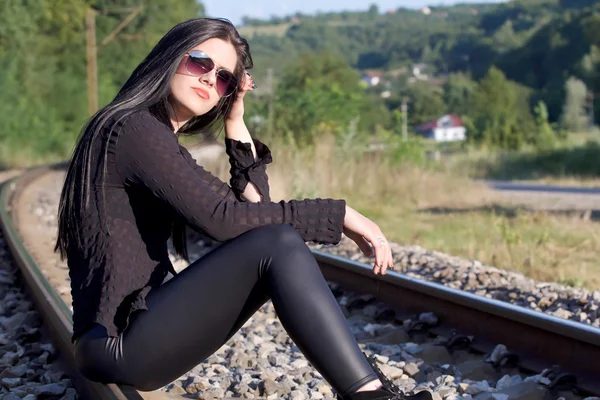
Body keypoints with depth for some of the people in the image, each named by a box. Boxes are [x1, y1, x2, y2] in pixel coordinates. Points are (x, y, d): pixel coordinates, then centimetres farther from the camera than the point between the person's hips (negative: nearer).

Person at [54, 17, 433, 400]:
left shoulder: (159, 139, 18)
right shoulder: (134, 128, -12)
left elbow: (255, 205, 12)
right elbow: (223, 218, -21)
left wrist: (235, 122, 7)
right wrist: (340, 214, -17)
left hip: (140, 328, 9)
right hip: (118, 341, -9)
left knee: (280, 248, 1)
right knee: (276, 245, -22)